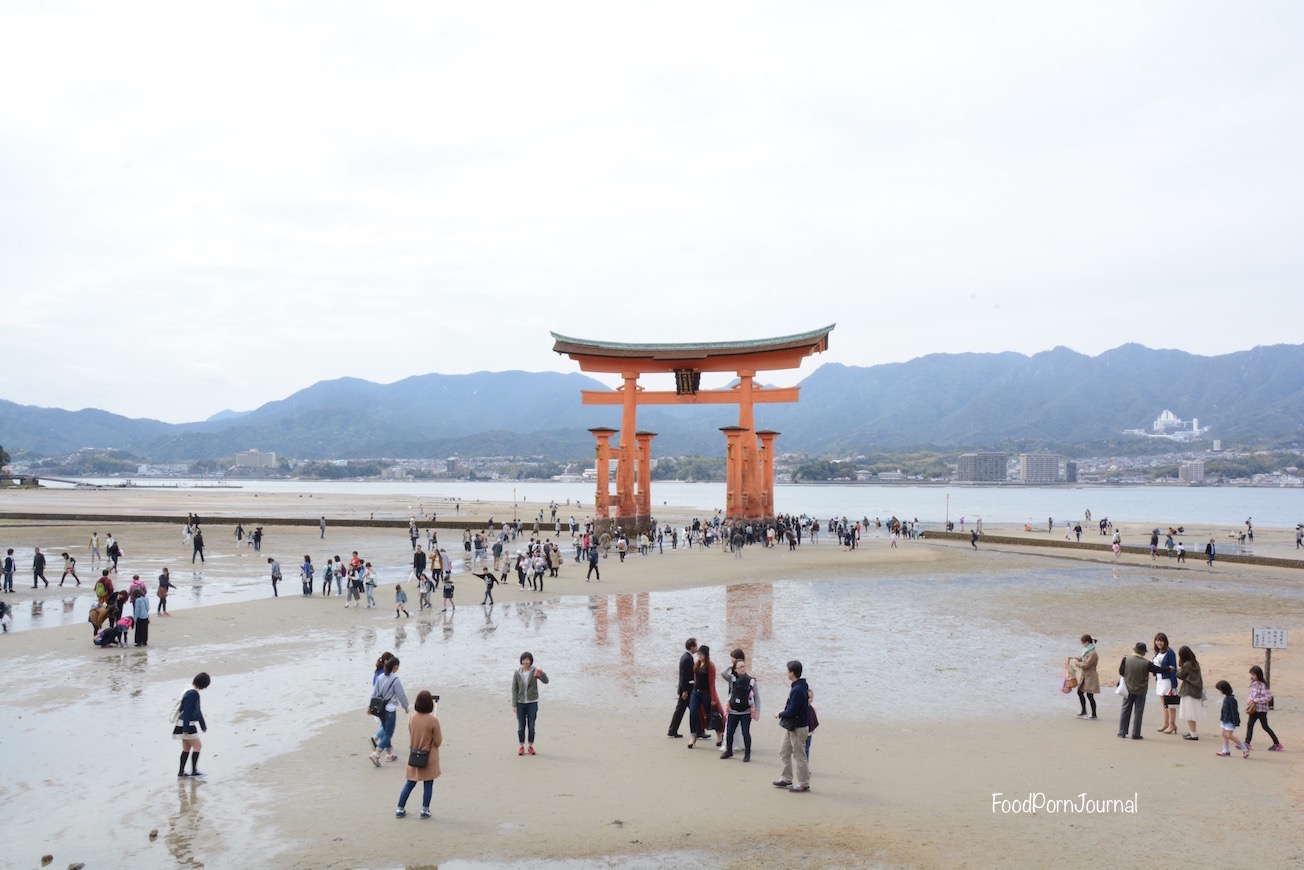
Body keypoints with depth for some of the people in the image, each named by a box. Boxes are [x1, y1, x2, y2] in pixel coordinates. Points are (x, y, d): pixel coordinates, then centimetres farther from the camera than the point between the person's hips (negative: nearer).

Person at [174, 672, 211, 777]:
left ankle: (181, 771, 18)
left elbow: (197, 710, 20)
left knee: (187, 748, 13)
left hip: (187, 725, 10)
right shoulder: (192, 694, -19)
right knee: (197, 746, -4)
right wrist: (186, 729, -23)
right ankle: (194, 771, 0)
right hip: (186, 725, -10)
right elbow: (187, 712, -22)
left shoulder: (194, 692, 12)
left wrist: (203, 725, 26)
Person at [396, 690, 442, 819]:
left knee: (410, 783, 16)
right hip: (429, 758, -4)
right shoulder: (433, 721, -20)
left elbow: (410, 737, 7)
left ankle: (400, 809, 21)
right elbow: (438, 742, -11)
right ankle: (425, 811, 15)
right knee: (428, 785, 9)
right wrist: (440, 734, 8)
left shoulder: (411, 718, -7)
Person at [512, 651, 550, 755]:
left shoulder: (534, 671, -6)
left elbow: (545, 681, -18)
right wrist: (514, 705, -4)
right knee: (521, 727, 7)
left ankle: (531, 746, 19)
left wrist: (541, 673, -38)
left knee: (531, 726, 6)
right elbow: (514, 689, -1)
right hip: (520, 703, 1)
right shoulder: (517, 673, -3)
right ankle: (521, 746, 19)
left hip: (532, 703, -1)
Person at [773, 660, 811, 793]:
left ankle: (804, 784, 10)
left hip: (798, 728, -10)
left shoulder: (798, 689, -25)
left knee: (799, 756, 0)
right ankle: (786, 779, 27)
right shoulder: (800, 686, 7)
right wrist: (784, 712, 7)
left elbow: (792, 711, -24)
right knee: (784, 753, 18)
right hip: (791, 727, 10)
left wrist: (780, 714, -8)